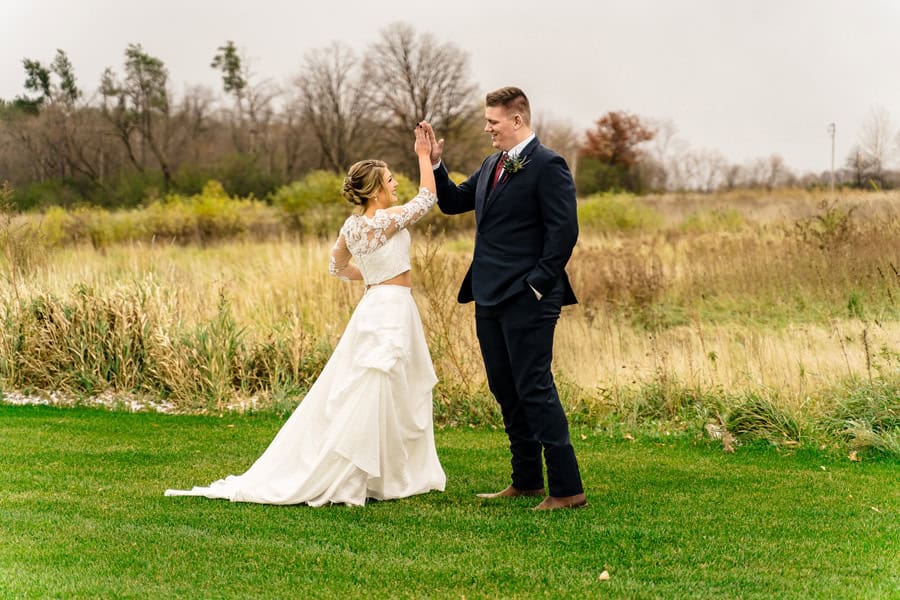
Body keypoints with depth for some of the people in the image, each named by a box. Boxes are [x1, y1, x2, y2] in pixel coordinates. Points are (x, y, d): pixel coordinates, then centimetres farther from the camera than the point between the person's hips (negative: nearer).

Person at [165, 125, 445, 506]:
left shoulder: (352, 225, 7)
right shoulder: (386, 220, -16)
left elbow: (337, 266, 22)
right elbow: (428, 196, -7)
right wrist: (424, 155, 2)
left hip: (374, 306, 9)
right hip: (392, 308, -9)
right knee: (367, 402, -5)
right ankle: (338, 482, -2)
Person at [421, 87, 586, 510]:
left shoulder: (547, 166, -11)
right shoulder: (492, 165, 15)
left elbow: (564, 232, -16)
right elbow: (453, 203, 22)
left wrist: (537, 285, -18)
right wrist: (434, 162, 9)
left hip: (526, 300, -9)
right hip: (490, 298, 9)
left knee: (534, 389, -9)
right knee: (505, 391, 14)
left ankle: (567, 488, -3)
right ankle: (526, 482, 24)